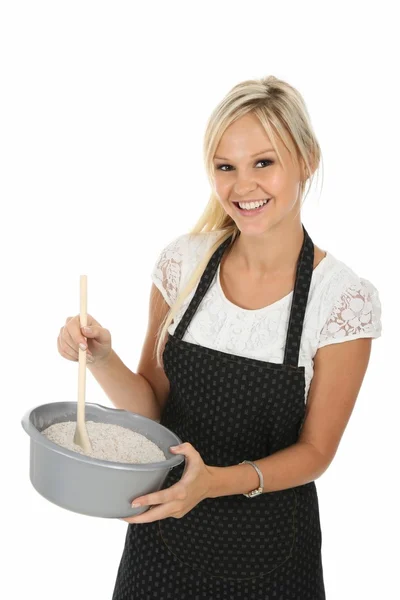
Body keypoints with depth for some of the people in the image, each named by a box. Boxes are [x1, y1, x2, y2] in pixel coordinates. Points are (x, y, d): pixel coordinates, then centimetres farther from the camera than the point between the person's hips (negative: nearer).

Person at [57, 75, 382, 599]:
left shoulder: (347, 299, -16)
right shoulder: (183, 262, -8)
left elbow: (315, 451, -10)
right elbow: (153, 405, -1)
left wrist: (218, 481, -25)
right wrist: (102, 360, -19)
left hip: (268, 552, -2)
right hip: (163, 531, 3)